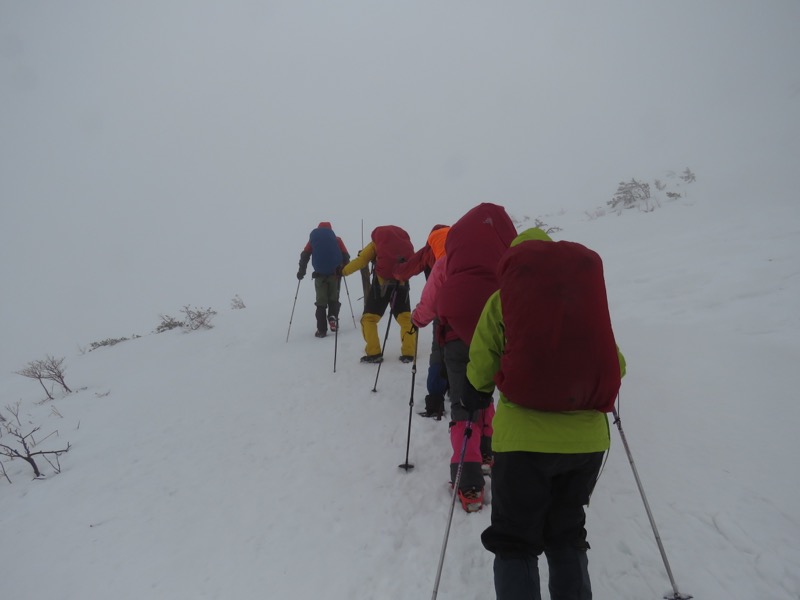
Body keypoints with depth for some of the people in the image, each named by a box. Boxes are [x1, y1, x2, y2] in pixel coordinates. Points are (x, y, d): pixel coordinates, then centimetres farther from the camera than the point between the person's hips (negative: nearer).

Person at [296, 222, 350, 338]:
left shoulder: (313, 239, 10)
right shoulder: (336, 239, 9)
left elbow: (304, 256, 6)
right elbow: (345, 255, 5)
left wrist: (301, 271, 11)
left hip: (320, 274, 0)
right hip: (334, 273, 0)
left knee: (321, 302, 4)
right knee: (333, 299, 14)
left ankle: (322, 329, -2)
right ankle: (333, 317, -12)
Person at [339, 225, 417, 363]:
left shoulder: (376, 243, 9)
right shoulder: (405, 242, 19)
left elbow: (361, 261, 1)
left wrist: (343, 271, 10)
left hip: (381, 283, -3)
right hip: (401, 283, 3)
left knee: (369, 318, 7)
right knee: (405, 318, 13)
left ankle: (373, 353, -1)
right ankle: (408, 353, 5)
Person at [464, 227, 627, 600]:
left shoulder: (504, 297, 2)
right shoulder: (590, 291, 9)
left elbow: (478, 371, 2)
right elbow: (615, 364, 13)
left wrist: (476, 396, 22)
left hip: (523, 435, -3)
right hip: (587, 436, 3)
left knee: (514, 542, 13)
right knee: (567, 535, 23)